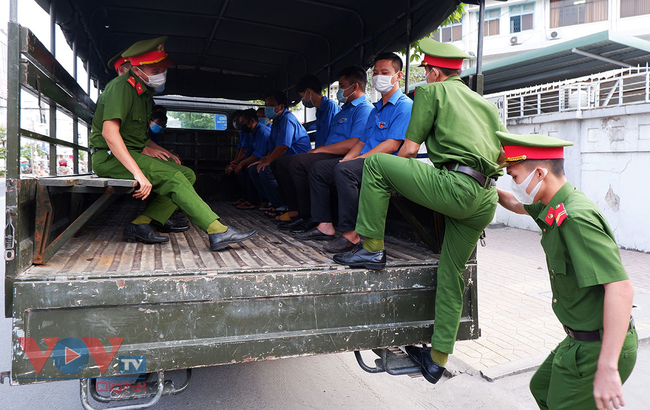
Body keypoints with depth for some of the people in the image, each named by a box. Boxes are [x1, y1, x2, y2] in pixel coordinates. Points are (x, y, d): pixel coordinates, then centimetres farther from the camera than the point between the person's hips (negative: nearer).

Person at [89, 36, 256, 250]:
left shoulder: (144, 91, 15)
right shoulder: (121, 87, -14)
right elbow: (109, 132, -26)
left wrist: (155, 150, 10)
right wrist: (138, 173, -34)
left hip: (132, 153, 9)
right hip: (109, 157, -9)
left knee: (188, 175, -4)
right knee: (172, 176, -26)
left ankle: (140, 225, -11)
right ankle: (218, 232, -30)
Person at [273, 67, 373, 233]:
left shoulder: (364, 109, -6)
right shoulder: (344, 109, 28)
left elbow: (354, 144, -21)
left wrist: (320, 150, -16)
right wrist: (314, 151, 8)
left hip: (341, 158, -11)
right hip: (328, 156, 11)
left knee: (298, 162, -29)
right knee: (283, 162, 3)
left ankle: (310, 218, -20)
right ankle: (296, 213, -5)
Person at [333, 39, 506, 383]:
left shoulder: (431, 90, 9)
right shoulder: (485, 102, 29)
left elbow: (410, 148, 3)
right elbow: (502, 153, 27)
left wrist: (390, 173, 23)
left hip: (455, 185, -8)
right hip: (486, 200, 8)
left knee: (375, 163, 3)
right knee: (452, 275, 16)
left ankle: (372, 248, 2)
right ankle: (437, 358, 25)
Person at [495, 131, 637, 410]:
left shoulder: (576, 218, -28)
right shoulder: (554, 206, 2)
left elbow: (620, 288, -34)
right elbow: (517, 204, 26)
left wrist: (607, 368, -35)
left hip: (599, 347, -10)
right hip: (581, 339, 10)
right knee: (542, 387, 26)